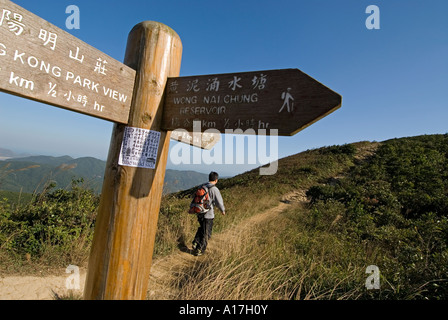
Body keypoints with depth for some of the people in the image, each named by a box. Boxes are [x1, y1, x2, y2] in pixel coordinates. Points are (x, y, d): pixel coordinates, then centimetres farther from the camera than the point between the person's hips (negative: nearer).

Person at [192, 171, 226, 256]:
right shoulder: (214, 189, -17)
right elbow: (219, 202, -13)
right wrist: (223, 210, 5)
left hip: (200, 213, 7)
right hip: (208, 215, -6)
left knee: (202, 228, 29)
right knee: (206, 234, 10)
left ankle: (195, 243, 22)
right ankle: (199, 250, 18)